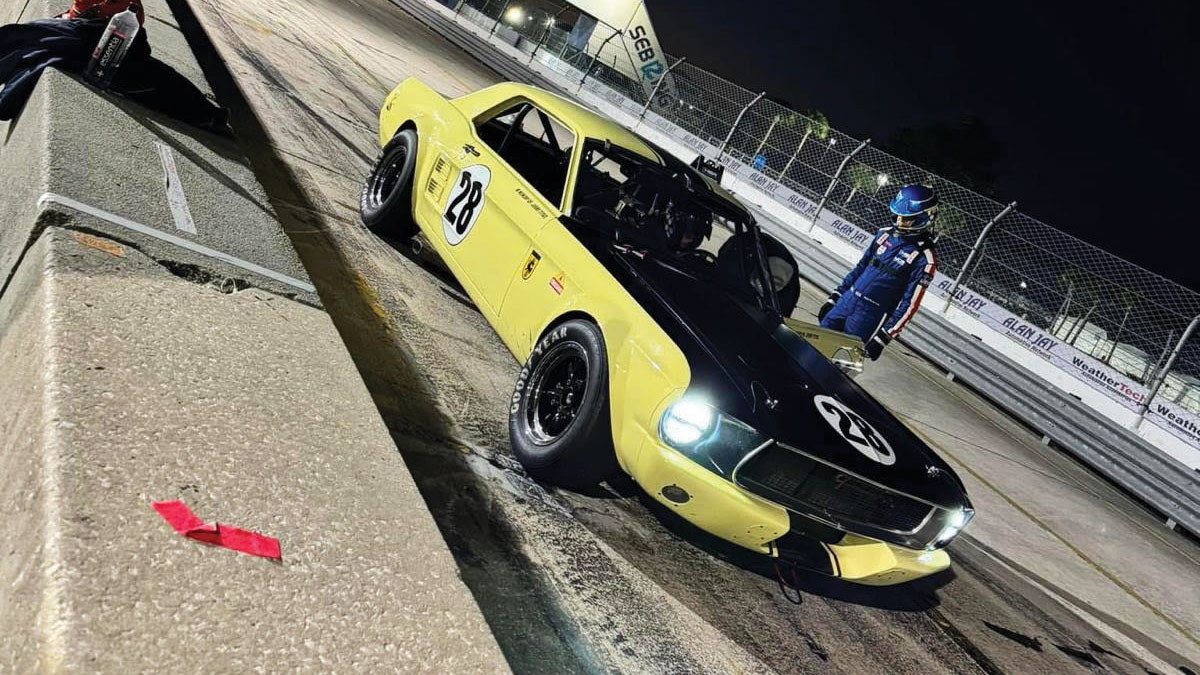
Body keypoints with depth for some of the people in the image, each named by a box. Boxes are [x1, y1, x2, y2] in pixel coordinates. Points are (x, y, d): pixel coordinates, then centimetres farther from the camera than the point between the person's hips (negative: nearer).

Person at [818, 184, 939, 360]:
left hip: (872, 316, -6)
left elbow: (910, 304, -13)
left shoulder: (924, 258, -13)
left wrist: (884, 337, -15)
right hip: (847, 300, 6)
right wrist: (834, 297, 13)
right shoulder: (885, 234, 6)